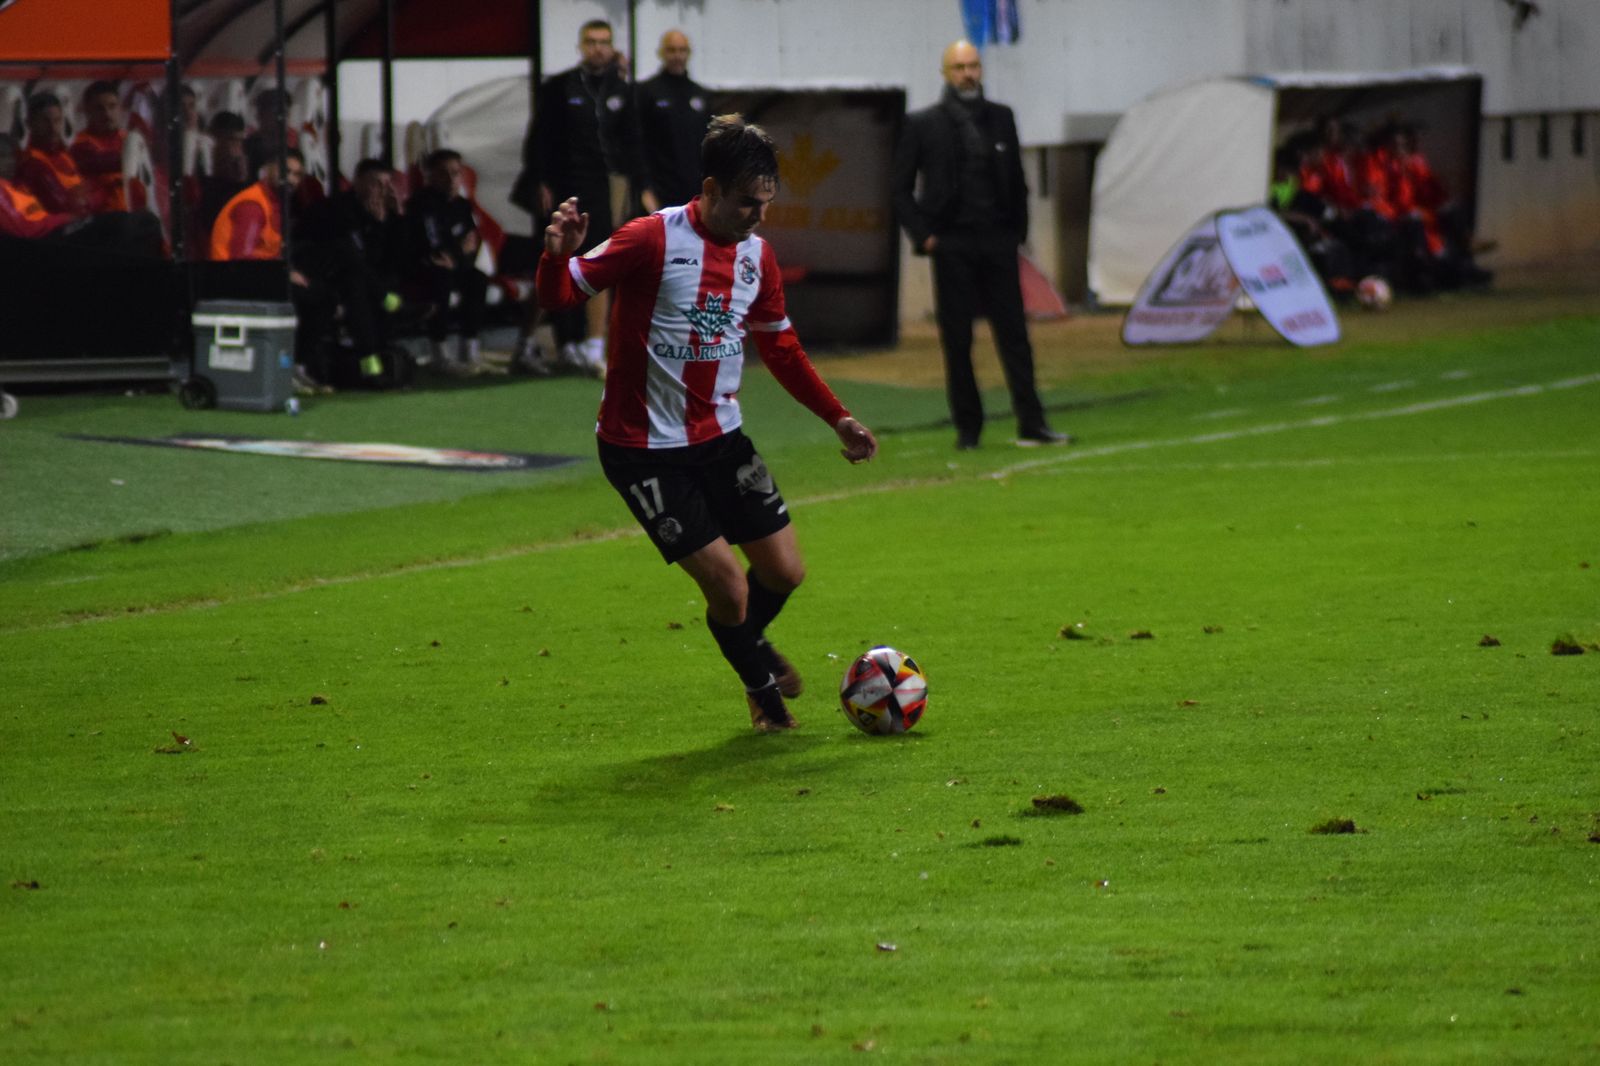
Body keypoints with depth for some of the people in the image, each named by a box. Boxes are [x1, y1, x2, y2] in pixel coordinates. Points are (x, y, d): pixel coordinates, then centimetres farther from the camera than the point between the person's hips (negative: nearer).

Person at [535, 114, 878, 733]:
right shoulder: (653, 240, -17)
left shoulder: (756, 256, 4)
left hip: (719, 438, 6)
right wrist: (557, 256, -38)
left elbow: (781, 349, 18)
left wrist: (837, 418, 18)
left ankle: (750, 641, 40)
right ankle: (761, 687, 22)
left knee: (784, 571, 5)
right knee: (727, 585, -8)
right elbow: (560, 296, -16)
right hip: (644, 447, -6)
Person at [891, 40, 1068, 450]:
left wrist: (1018, 229, 6)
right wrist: (922, 236, -5)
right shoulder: (923, 124, 1)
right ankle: (967, 428, 7)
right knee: (957, 339, 0)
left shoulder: (1001, 118, 10)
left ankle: (1031, 424, -1)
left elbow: (1017, 181, 15)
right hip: (952, 246, -2)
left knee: (1014, 333, -1)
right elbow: (901, 189, 4)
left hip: (998, 242, 2)